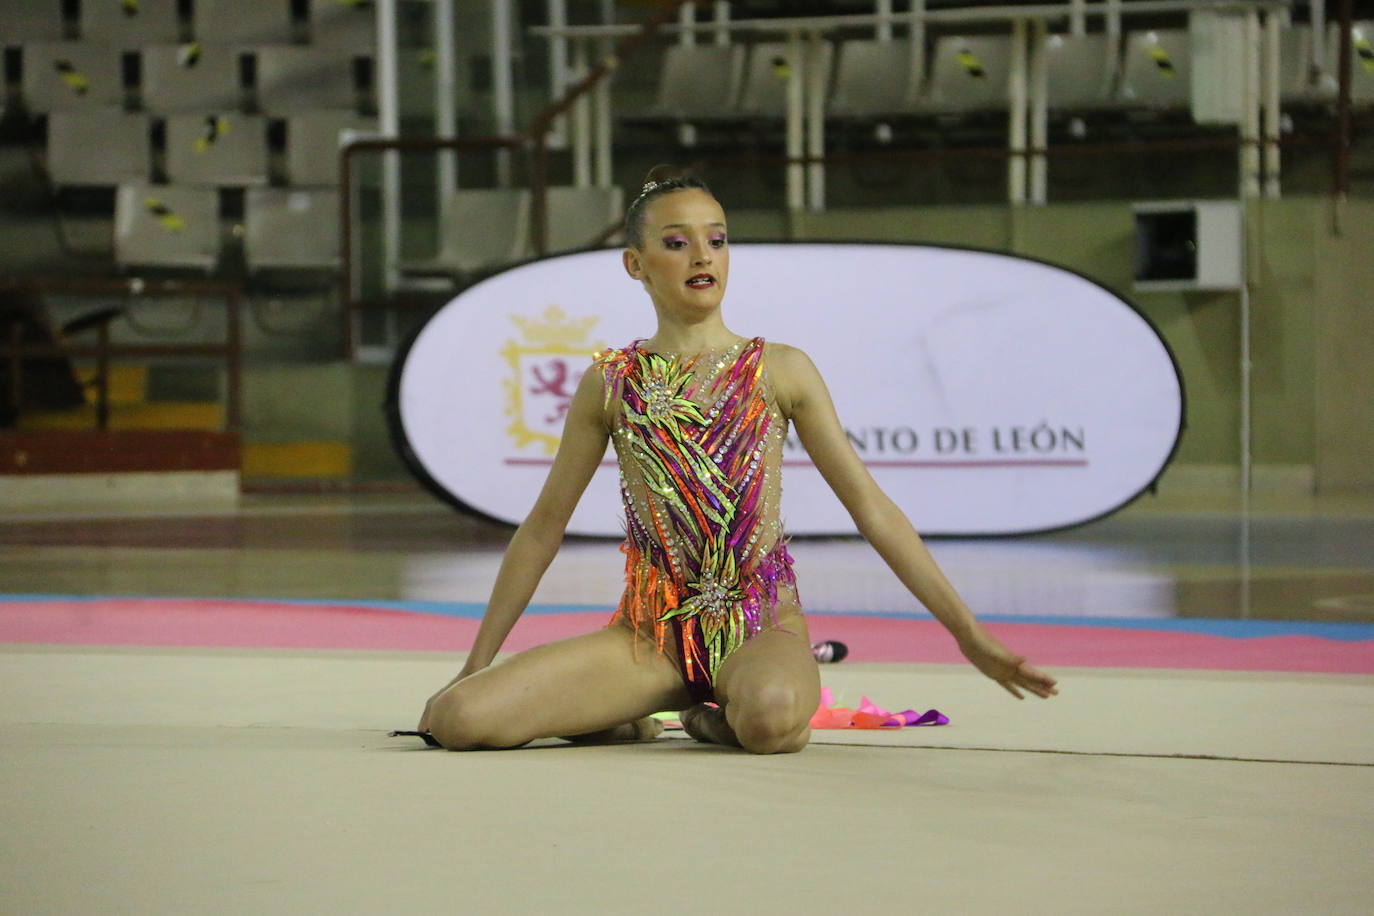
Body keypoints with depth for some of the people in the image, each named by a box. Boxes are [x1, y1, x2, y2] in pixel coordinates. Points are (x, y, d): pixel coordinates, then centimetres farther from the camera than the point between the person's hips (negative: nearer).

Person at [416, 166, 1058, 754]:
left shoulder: (780, 371, 4)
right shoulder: (610, 384, 8)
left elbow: (873, 510, 4)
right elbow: (544, 526, 15)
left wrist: (970, 635, -1)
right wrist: (477, 663, 14)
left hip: (761, 627, -1)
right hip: (652, 632, 2)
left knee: (768, 714, -41)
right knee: (458, 718, -21)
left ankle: (721, 716, -2)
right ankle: (627, 719, 7)